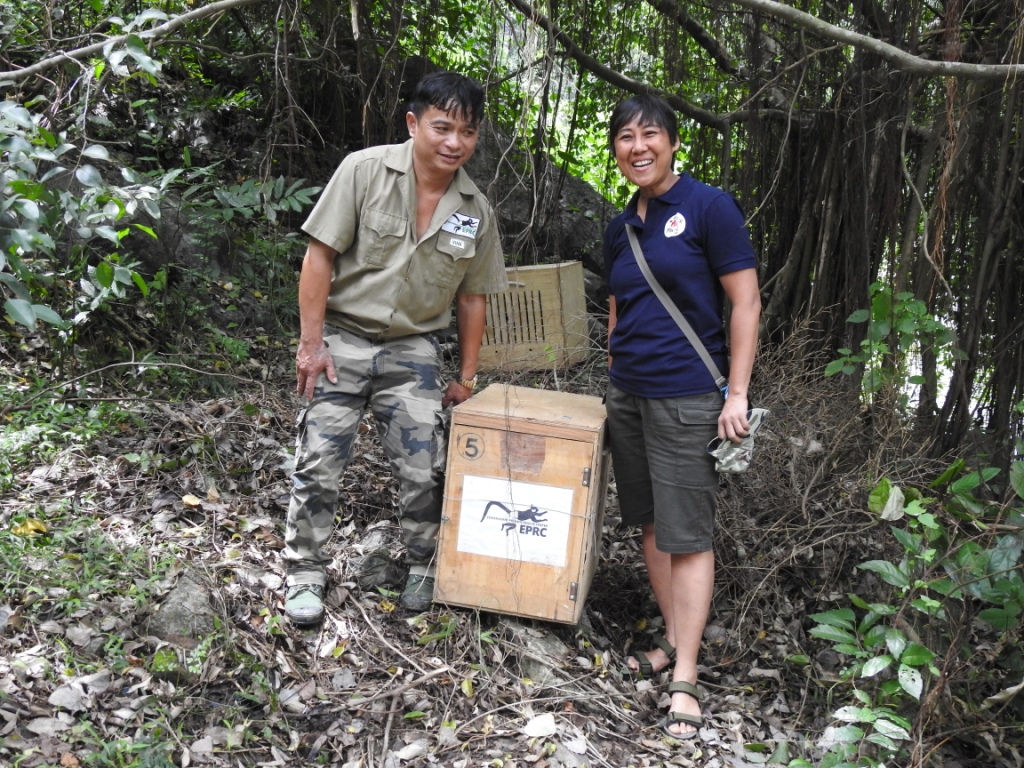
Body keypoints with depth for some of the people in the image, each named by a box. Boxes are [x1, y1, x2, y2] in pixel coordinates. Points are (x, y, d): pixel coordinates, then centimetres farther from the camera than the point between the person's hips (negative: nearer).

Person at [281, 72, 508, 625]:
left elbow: (471, 297, 8)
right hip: (342, 338, -2)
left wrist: (467, 378, 9)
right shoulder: (365, 171, -11)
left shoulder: (475, 210, 0)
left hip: (413, 350, 3)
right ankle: (304, 574, 17)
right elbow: (320, 256, -10)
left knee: (423, 470, 3)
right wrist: (311, 344, -12)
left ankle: (423, 568, 25)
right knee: (318, 463, 0)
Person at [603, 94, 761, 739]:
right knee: (650, 523, 12)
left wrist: (737, 394, -14)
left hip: (687, 396, -7)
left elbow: (746, 303, -10)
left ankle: (685, 680, 3)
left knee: (688, 535, -4)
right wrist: (615, 375, 16)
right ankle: (674, 641, 26)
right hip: (627, 394, 7)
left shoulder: (709, 208, -8)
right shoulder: (620, 227, 12)